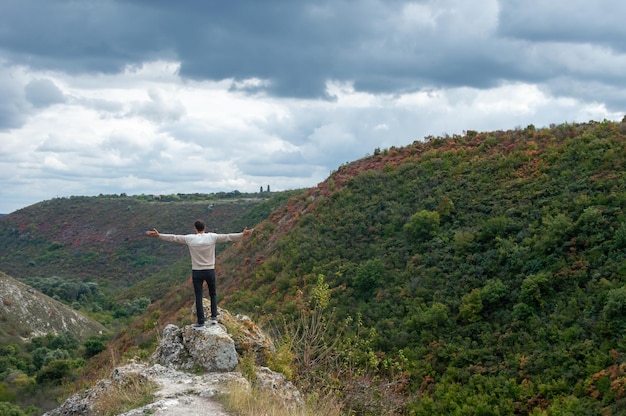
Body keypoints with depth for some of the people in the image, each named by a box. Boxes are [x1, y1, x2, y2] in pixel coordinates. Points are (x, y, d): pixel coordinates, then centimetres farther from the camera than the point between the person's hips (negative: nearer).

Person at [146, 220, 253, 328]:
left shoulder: (190, 239, -6)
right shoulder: (212, 237, -6)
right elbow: (228, 237, -7)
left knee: (198, 297, 5)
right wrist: (242, 235, -3)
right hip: (210, 271, 1)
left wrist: (158, 235, 7)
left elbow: (173, 237, 0)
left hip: (196, 272, -1)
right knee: (213, 294, 19)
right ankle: (213, 317, 13)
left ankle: (200, 321, 6)